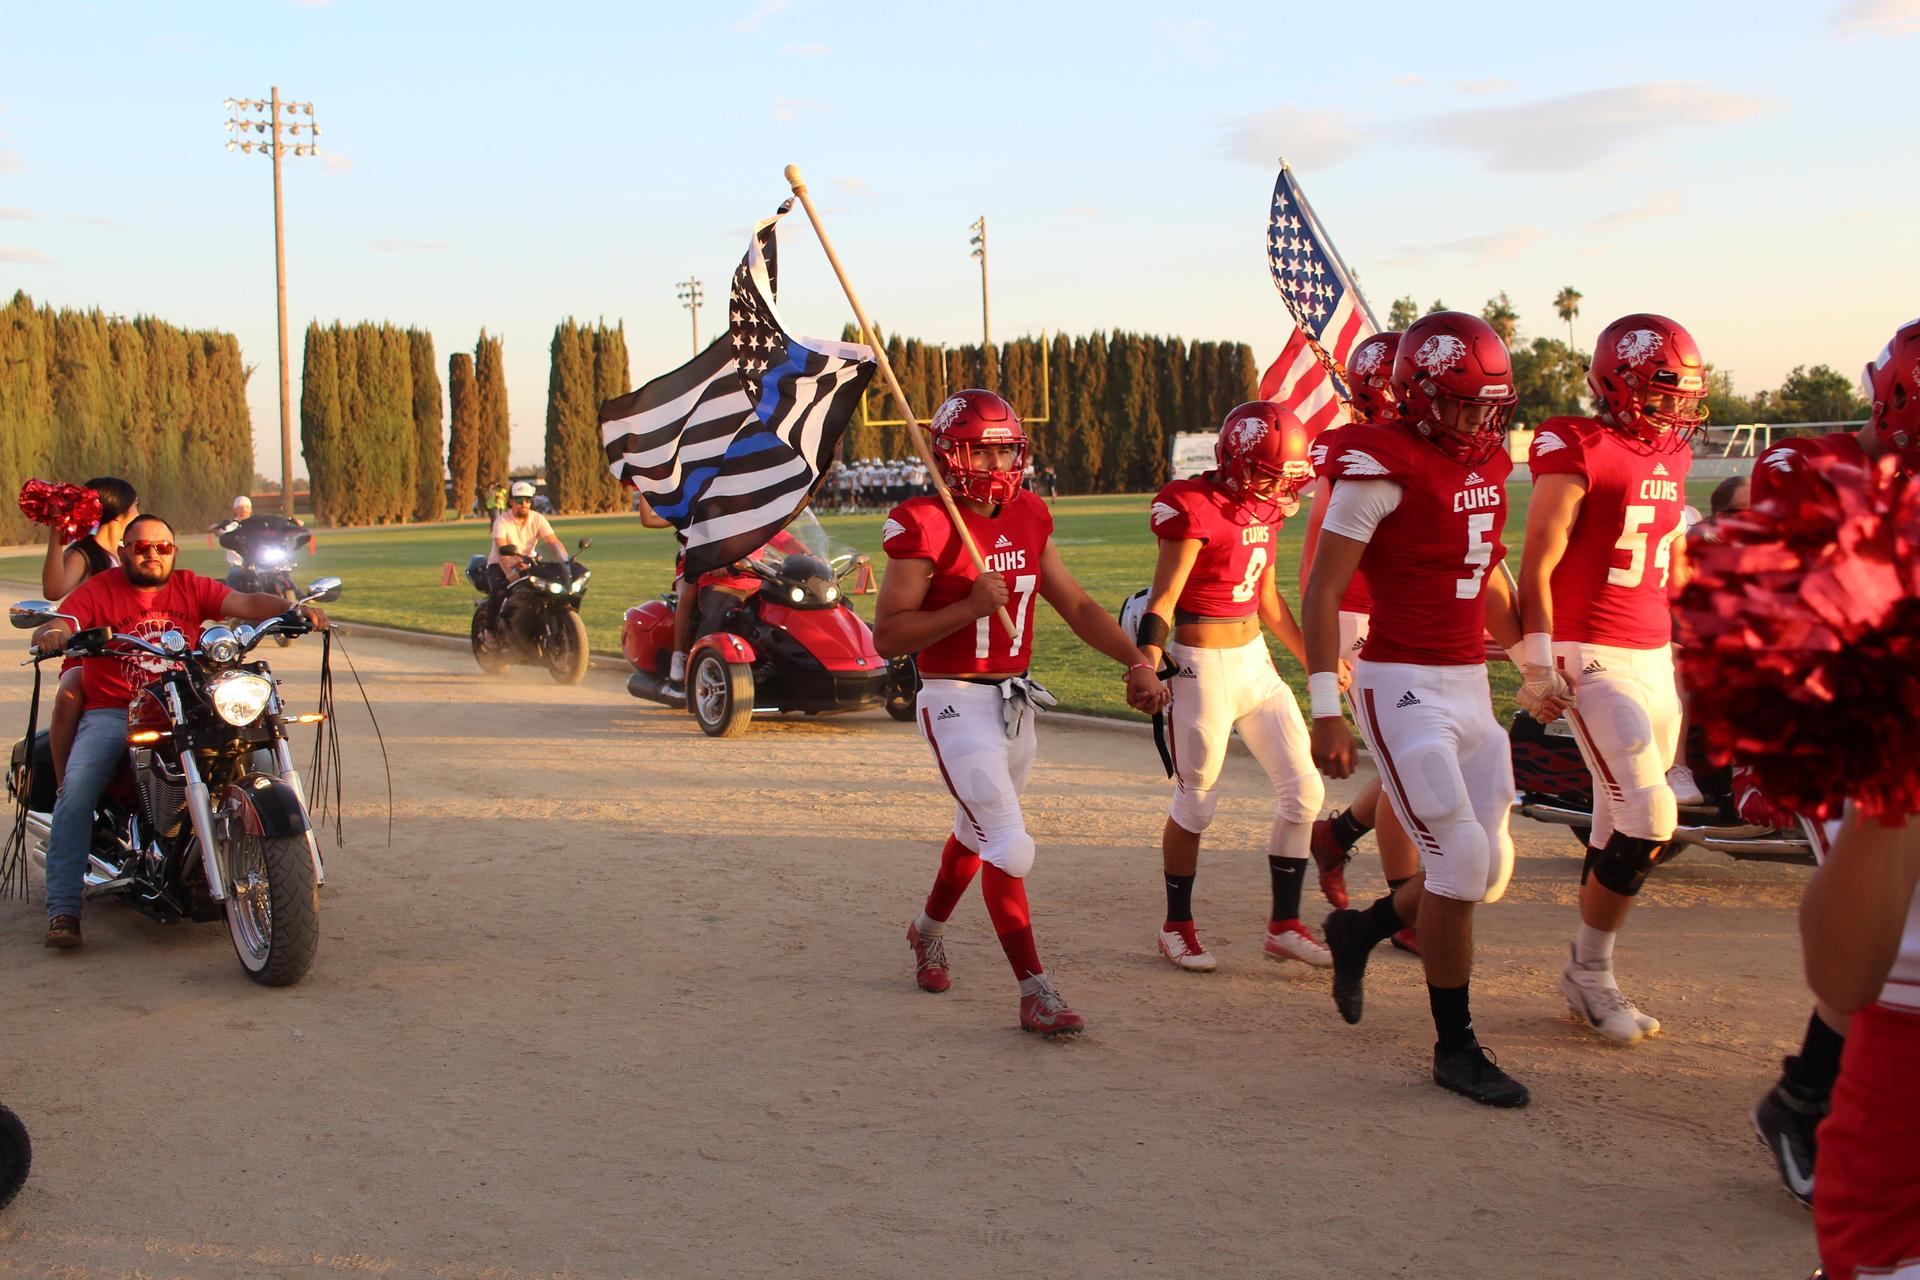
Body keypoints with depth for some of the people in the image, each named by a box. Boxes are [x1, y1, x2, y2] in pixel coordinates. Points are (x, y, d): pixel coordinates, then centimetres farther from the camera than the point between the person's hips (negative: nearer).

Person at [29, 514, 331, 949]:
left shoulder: (191, 587, 9)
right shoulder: (98, 590, 3)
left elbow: (245, 603, -5)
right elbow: (54, 626, -10)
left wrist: (294, 610, -24)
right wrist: (51, 633, -36)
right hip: (112, 714, -2)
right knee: (76, 788, -25)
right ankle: (63, 909, -22)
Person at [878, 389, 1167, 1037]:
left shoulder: (1028, 517, 4)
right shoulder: (924, 526, -16)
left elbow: (1075, 604, 9)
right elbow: (887, 636, -17)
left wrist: (1136, 660, -2)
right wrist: (970, 606, -25)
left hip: (1016, 701, 7)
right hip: (957, 704, -7)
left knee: (978, 830, 23)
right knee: (1011, 847, -13)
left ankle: (928, 929, 49)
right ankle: (1035, 990, -4)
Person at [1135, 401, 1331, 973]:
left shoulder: (1265, 508, 7)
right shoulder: (1195, 508, -17)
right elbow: (1162, 601, -18)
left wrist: (1314, 659, 24)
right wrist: (1148, 671, -31)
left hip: (1256, 662, 8)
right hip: (1203, 668, -8)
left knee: (1303, 791, 5)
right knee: (1195, 806, 3)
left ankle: (1284, 925, 17)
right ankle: (1177, 926, 22)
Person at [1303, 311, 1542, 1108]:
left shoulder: (1488, 464, 10)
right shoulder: (1384, 468, -14)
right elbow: (1322, 592, -13)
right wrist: (1325, 710, -16)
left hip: (1470, 683, 8)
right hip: (1402, 685, -8)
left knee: (1490, 867, 8)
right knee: (1460, 860, -9)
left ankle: (1361, 928, 34)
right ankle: (1455, 1047, 6)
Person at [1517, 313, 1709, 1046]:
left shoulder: (1671, 458, 13)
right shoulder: (1578, 454, -11)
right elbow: (1537, 565, -12)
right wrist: (1538, 660, -15)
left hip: (1654, 656, 8)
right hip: (1592, 659, -8)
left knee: (1622, 827, 10)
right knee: (1647, 816, -14)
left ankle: (1588, 981, 20)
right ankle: (1589, 971, 3)